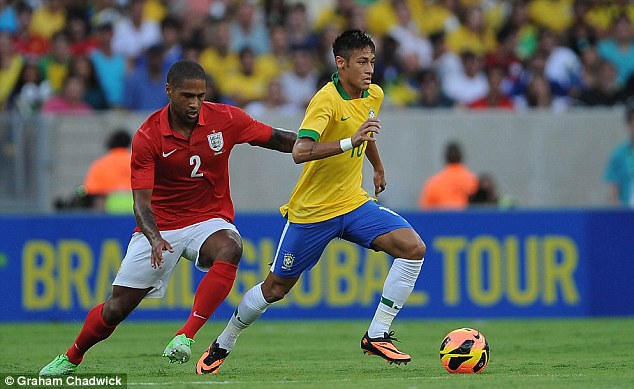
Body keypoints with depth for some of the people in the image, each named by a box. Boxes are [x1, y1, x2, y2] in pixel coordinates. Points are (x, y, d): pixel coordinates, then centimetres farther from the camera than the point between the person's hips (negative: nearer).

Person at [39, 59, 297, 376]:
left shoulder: (225, 119, -10)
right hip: (160, 227, -1)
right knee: (117, 307, -1)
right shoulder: (147, 137, -15)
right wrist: (154, 238, -37)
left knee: (230, 248, -36)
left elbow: (278, 139, 1)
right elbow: (142, 200, -19)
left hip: (209, 219, 1)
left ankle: (185, 336, -37)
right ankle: (71, 358, 28)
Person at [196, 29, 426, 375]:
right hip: (312, 210, -6)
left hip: (354, 204, 6)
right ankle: (221, 347, 28)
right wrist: (350, 142, -45)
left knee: (413, 248, -16)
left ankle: (377, 336, -11)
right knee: (275, 288, 5)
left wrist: (378, 168, 40)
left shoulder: (373, 95, 2)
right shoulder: (326, 100, -22)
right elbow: (300, 152, -36)